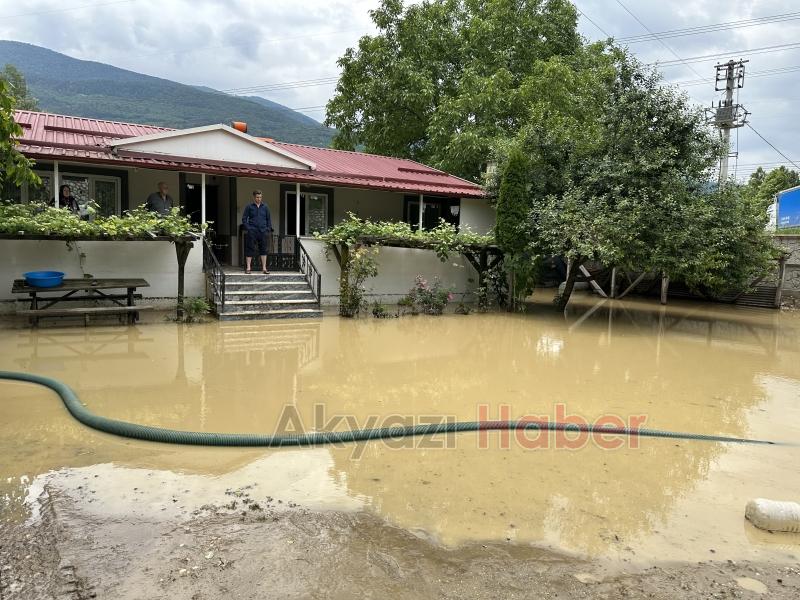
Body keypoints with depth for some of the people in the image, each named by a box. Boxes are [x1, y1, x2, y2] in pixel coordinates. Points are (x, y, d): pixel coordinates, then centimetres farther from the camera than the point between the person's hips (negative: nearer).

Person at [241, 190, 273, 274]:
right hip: (252, 232, -2)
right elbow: (244, 218, 4)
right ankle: (248, 268, 3)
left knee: (263, 249, 3)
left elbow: (269, 219, 15)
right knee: (250, 249, -2)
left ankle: (264, 268, 8)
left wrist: (268, 228, 4)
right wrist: (248, 228, -7)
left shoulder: (265, 207, 10)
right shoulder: (249, 207, 2)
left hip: (263, 231, 2)